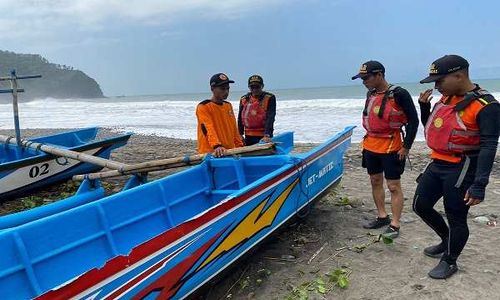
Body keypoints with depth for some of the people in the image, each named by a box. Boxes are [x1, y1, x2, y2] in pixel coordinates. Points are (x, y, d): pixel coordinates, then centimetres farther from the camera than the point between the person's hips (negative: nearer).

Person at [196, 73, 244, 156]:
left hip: (229, 152, 7)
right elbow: (208, 129, -21)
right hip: (210, 152, -6)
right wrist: (217, 146, -35)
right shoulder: (203, 107, -8)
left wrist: (240, 146, 13)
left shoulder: (228, 105, 15)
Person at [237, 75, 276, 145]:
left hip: (264, 137, -4)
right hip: (248, 137, 4)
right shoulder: (244, 99, 8)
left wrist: (267, 135, -25)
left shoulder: (269, 98, -5)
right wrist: (240, 135, 9)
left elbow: (270, 118, -15)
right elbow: (240, 118, 15)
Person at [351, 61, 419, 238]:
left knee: (393, 186, -1)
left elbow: (413, 120, -11)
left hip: (391, 147, -8)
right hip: (370, 145, 8)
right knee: (375, 182, 15)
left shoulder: (398, 94, -14)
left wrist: (406, 146, -13)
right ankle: (382, 217, 30)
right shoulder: (371, 94, 8)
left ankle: (394, 225, 7)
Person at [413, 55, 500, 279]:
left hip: (461, 169, -8)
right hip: (437, 164, 8)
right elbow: (430, 127, 20)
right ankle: (447, 240, 37)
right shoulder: (446, 98, 7)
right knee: (421, 205, 15)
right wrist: (424, 106, 2)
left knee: (456, 217, 4)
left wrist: (479, 185, -26)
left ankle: (449, 262, 24)